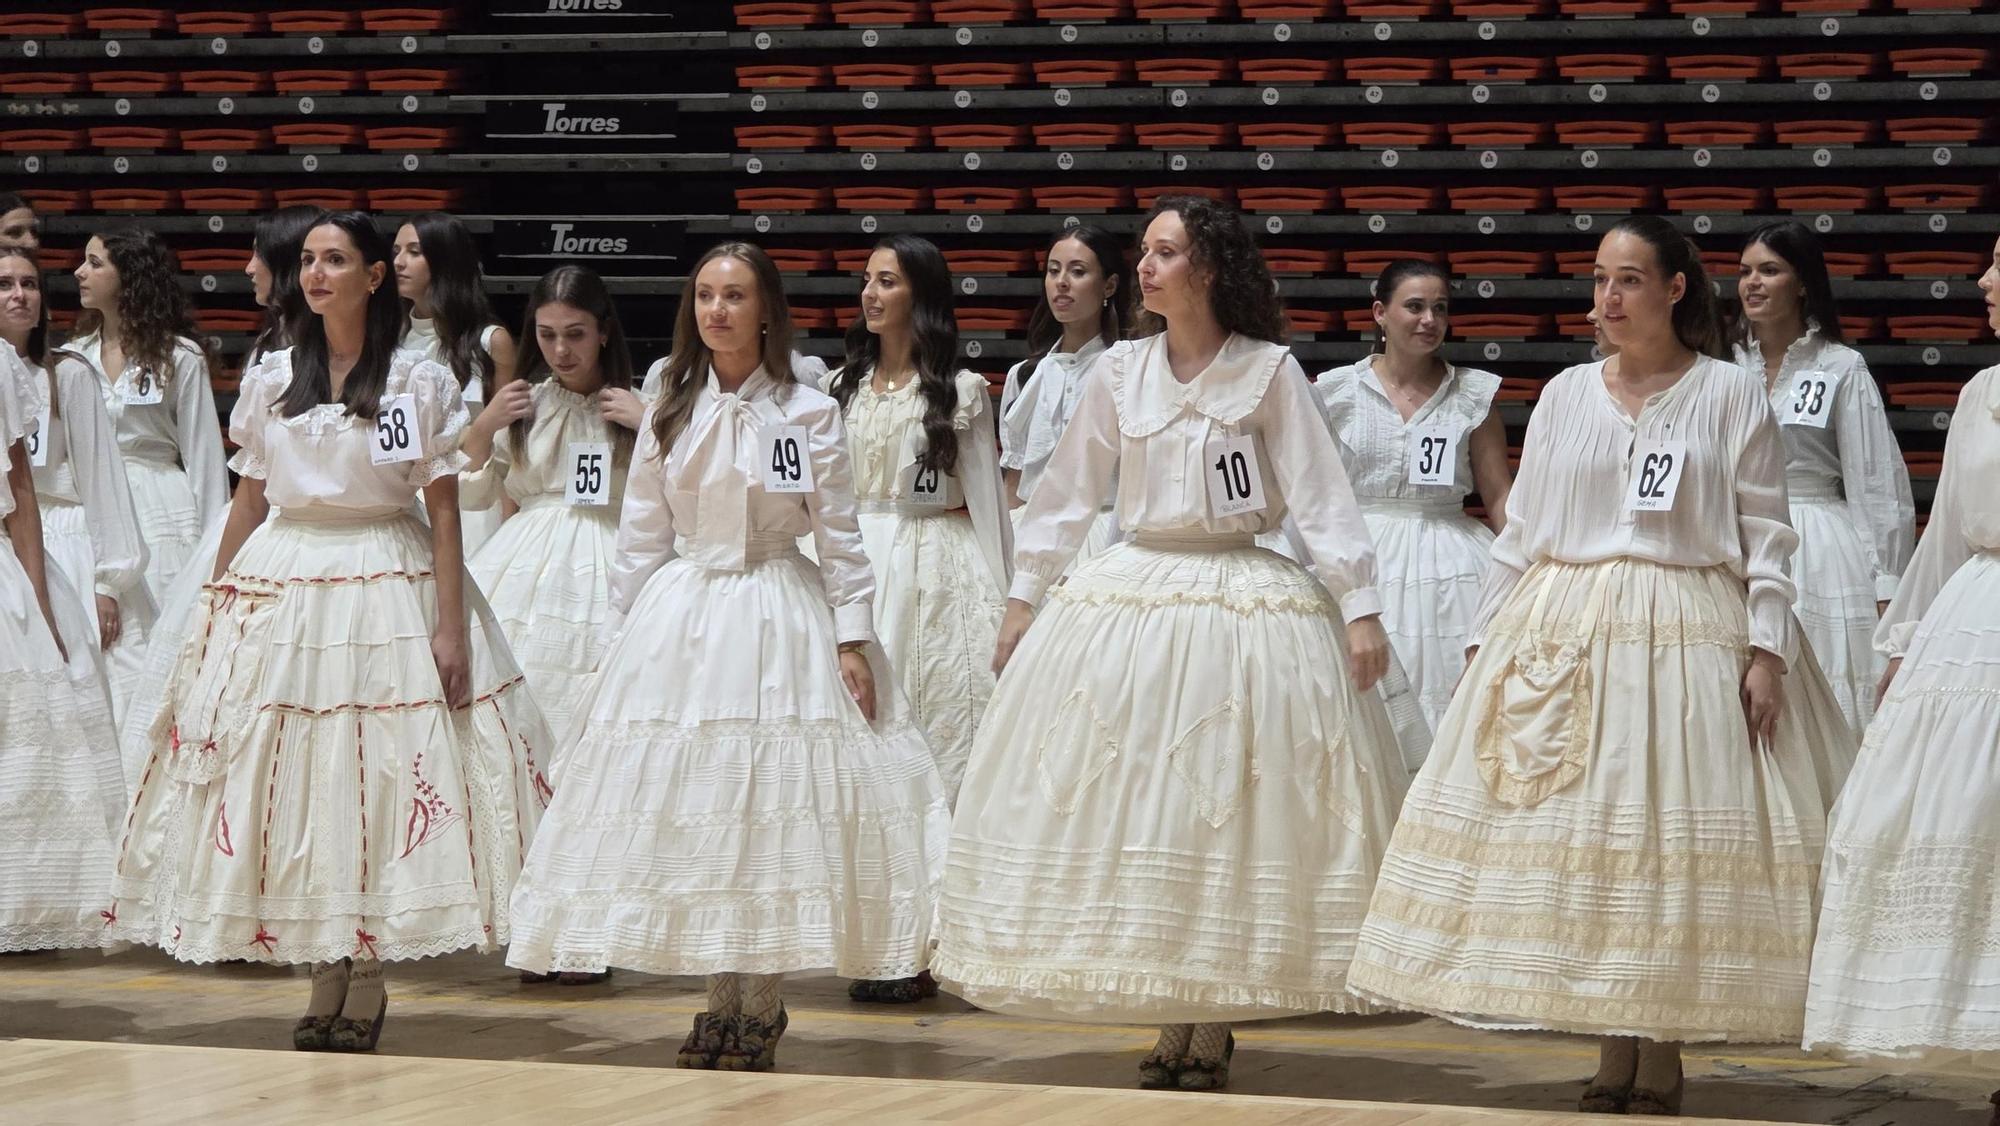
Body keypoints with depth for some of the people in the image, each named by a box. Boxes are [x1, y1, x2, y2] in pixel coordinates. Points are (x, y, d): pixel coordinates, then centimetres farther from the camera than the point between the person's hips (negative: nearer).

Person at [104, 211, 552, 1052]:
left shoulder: (420, 383, -1)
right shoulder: (270, 380, 9)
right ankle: (325, 984, 12)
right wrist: (215, 603, 11)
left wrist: (450, 624, -10)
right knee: (292, 788, 2)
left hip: (388, 586, -3)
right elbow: (249, 500, 13)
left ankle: (365, 987, 7)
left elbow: (444, 509, -3)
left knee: (380, 784, -4)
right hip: (280, 586, 3)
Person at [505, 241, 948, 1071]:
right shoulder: (669, 416, 7)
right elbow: (640, 537, 10)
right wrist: (625, 641, 7)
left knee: (774, 811, -4)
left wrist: (852, 639, -6)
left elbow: (839, 536, 0)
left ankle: (761, 1010, 6)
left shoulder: (808, 413, -1)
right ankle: (723, 1004, 12)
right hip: (679, 620, 3)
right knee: (689, 808, 1)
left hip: (778, 622, -3)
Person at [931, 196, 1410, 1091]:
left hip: (1244, 606, -3)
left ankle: (1215, 1030, 8)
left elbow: (1320, 496, -4)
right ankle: (1169, 1030, 10)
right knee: (1132, 815, 2)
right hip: (1132, 601, 3)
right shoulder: (1119, 372, 5)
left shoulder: (1269, 371, -3)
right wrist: (1024, 599, 13)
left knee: (1233, 821, -1)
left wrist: (1360, 608, -10)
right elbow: (1068, 492, 13)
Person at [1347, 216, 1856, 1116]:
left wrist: (1767, 649, -9)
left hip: (1689, 637, -3)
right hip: (1564, 637, 3)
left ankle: (1660, 1060, 5)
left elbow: (1767, 535, -1)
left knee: (1673, 844, -4)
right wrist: (1487, 637, 9)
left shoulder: (1731, 395, 1)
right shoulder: (1565, 395, 10)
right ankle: (1612, 1055, 9)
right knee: (1581, 841, 1)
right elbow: (1520, 531, 13)